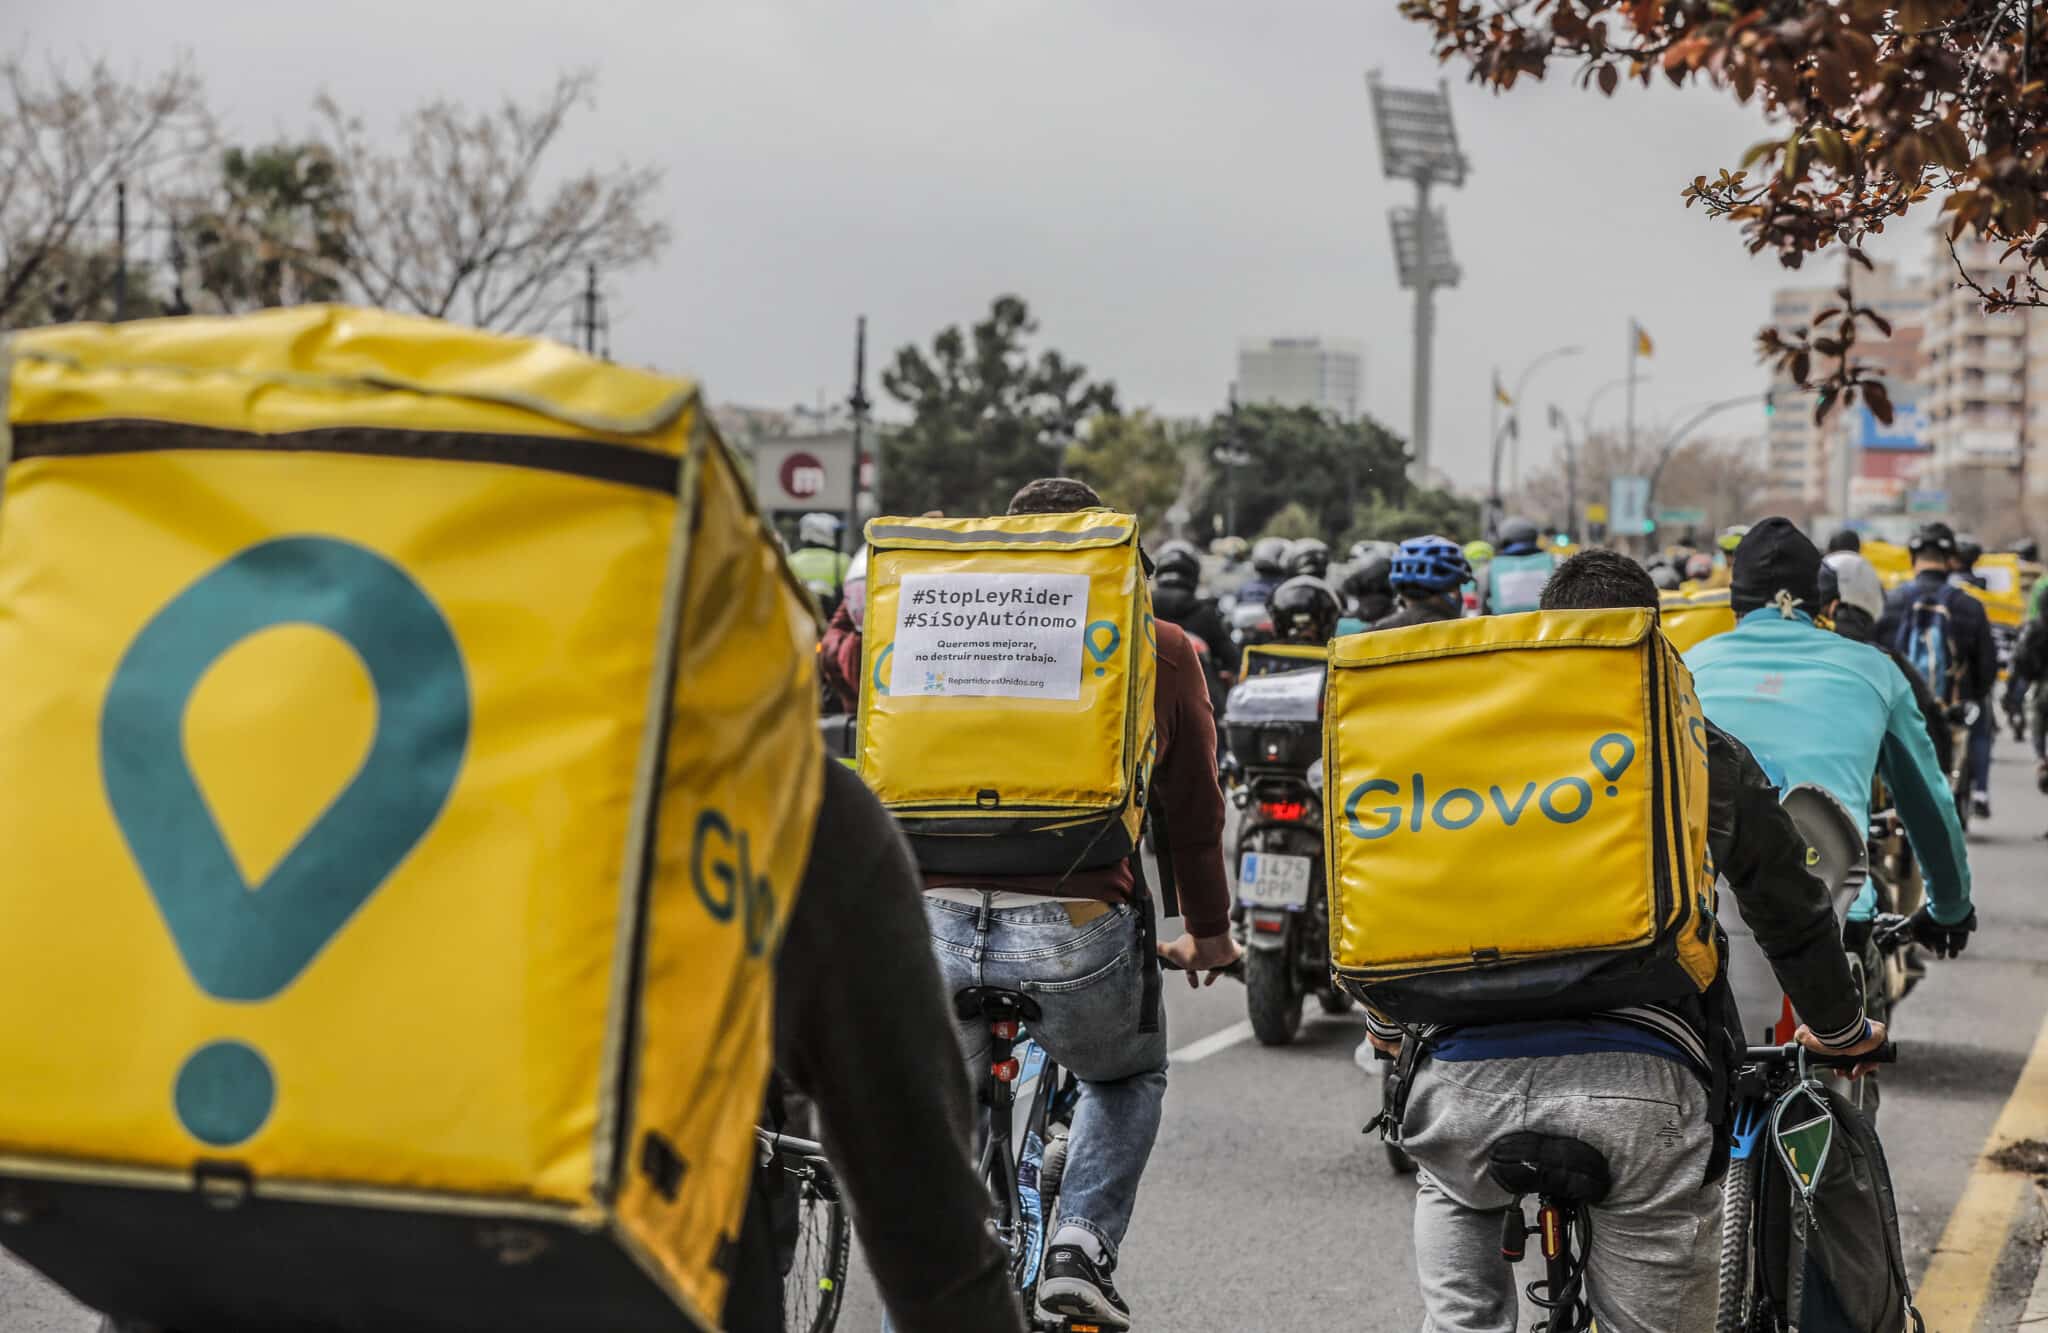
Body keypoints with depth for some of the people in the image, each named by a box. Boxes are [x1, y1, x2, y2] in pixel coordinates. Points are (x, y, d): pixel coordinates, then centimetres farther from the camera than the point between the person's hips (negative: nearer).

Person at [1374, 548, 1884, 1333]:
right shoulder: (1703, 754, 16)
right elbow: (1792, 912, 22)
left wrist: (1386, 1024, 43)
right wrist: (1843, 1032, 40)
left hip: (1467, 1079, 2)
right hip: (1641, 1082, -2)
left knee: (1450, 1195, 36)